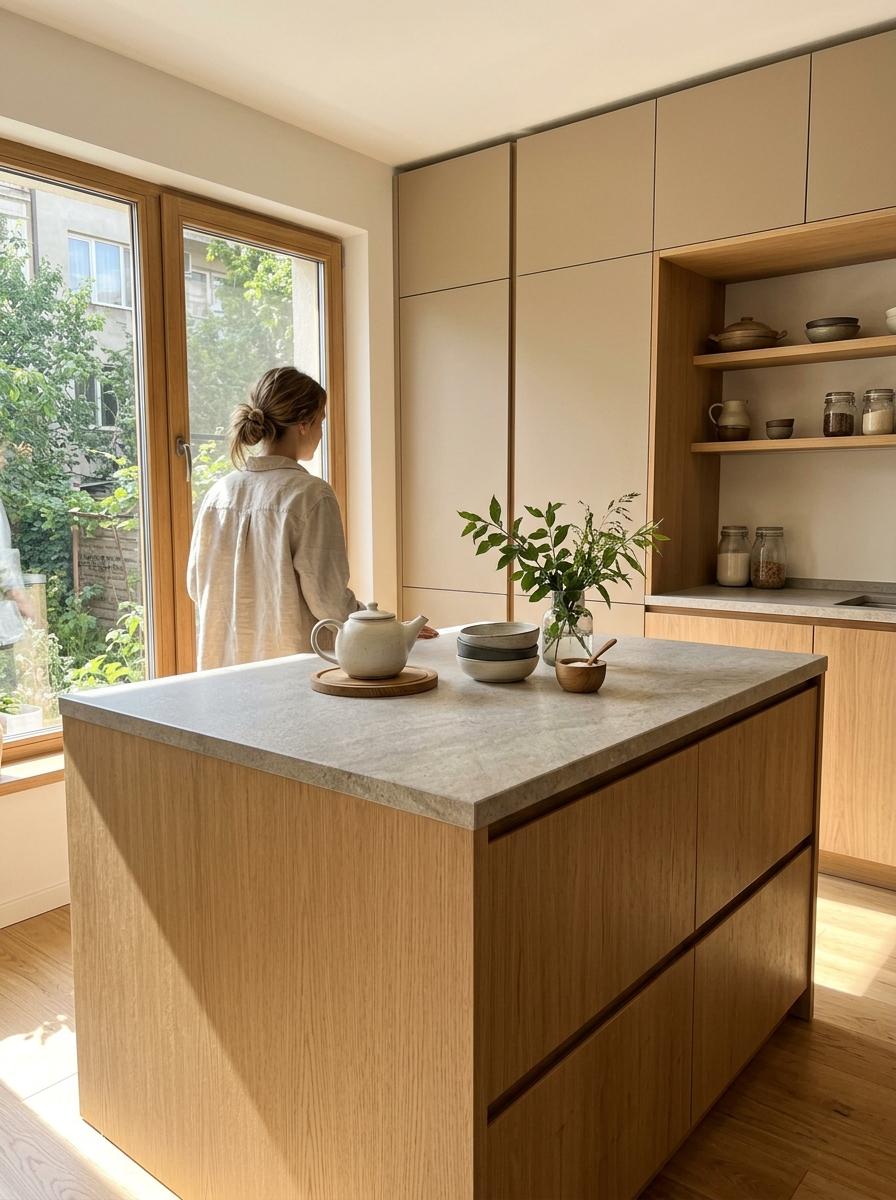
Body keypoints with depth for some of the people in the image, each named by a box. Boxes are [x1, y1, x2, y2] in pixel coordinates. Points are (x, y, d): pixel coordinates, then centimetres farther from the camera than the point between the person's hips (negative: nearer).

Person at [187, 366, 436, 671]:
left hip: (221, 661, 6)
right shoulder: (311, 495, -14)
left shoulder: (219, 492, 3)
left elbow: (196, 585, 12)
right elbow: (327, 597, -14)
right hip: (289, 660, -6)